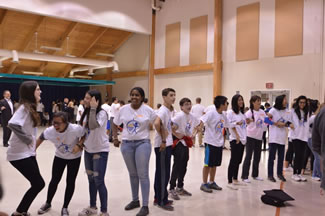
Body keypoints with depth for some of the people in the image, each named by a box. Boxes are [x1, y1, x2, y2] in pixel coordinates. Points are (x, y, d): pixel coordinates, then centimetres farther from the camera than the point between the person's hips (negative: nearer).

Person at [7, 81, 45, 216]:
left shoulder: (30, 108, 10)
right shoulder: (24, 107, -19)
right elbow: (13, 124, -35)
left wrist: (32, 141, 4)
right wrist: (27, 139, -23)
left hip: (28, 153, 9)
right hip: (20, 154, -9)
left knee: (37, 184, 13)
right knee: (39, 184, -4)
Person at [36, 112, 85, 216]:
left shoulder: (76, 129, -35)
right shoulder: (50, 131, -26)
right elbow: (41, 138, -6)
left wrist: (79, 145, -32)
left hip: (74, 157, -2)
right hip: (59, 157, 2)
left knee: (70, 182, 3)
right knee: (54, 180, 9)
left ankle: (65, 208, 22)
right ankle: (48, 204, 35)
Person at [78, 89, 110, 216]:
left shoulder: (102, 113, -18)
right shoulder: (86, 113, 5)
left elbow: (93, 126, -36)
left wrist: (93, 108, -32)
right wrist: (81, 143, 6)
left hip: (100, 151, -8)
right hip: (88, 150, 8)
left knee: (99, 181, -5)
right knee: (91, 179, 17)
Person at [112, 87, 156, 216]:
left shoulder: (148, 110, -6)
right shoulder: (123, 109, 2)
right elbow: (115, 124, 14)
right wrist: (115, 138, 7)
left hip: (142, 143, -3)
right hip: (126, 144, 4)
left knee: (143, 175, -3)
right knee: (132, 174, 15)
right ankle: (135, 200, 31)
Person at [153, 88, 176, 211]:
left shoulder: (169, 110, 12)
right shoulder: (163, 110, -17)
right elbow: (157, 123, -35)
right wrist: (163, 140, -26)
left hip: (167, 145, 9)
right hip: (162, 146, -9)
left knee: (161, 172, 16)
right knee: (163, 173, -1)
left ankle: (158, 198, 28)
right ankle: (162, 201, 11)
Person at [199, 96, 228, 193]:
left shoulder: (223, 115, 6)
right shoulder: (211, 113, -16)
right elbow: (201, 123, -20)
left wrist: (223, 140, 17)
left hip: (219, 143, 7)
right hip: (210, 142, -7)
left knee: (215, 164, 15)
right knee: (208, 164, 2)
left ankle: (211, 182, 29)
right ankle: (204, 184, 13)